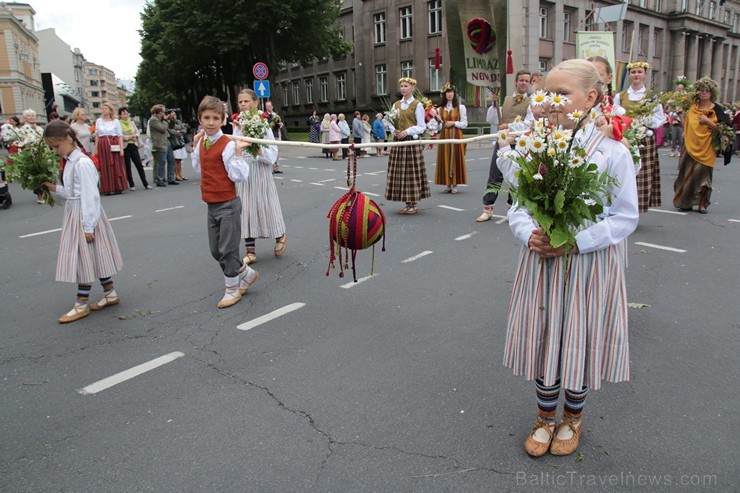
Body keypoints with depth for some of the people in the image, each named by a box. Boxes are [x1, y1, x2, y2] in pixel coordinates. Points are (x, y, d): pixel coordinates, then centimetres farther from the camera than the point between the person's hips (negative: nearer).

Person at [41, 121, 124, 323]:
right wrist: (55, 188, 0)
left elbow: (90, 196, -21)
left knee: (85, 259, 0)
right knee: (94, 258, 15)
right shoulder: (70, 162, 11)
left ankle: (81, 305, 10)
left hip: (85, 216, -9)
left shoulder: (82, 164, -19)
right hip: (74, 215, 9)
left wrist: (88, 227, -20)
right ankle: (110, 294, 26)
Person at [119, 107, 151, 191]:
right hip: (125, 147, -4)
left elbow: (137, 132, 13)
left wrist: (135, 136, -7)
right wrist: (128, 137, -15)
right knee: (127, 166, 2)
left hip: (133, 145, 4)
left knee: (139, 164, 0)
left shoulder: (132, 122, 14)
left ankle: (146, 184, 1)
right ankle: (131, 185, 8)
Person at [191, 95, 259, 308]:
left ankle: (232, 289, 19)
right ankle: (246, 273, 33)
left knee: (227, 250, 2)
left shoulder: (228, 145, -16)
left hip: (228, 205, -8)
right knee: (216, 250, 15)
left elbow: (240, 176, -19)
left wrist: (238, 152, -26)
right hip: (211, 204, 8)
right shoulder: (202, 142, 6)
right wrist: (195, 146, 15)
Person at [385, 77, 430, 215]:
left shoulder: (417, 105, -2)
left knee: (412, 172, -4)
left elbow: (421, 127, -5)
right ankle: (408, 203, 14)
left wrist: (407, 131, -17)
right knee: (400, 172, 5)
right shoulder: (396, 105, 13)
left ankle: (415, 204, 5)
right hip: (398, 142, 5)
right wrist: (394, 131, -6)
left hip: (412, 142, -5)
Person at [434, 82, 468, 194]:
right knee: (445, 159, 1)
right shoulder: (441, 108, 12)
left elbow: (464, 124, 1)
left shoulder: (460, 107, 4)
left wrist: (453, 123, -12)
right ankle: (447, 185, 8)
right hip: (444, 136, 3)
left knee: (455, 158, -2)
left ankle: (455, 185, 4)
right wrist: (438, 121, -6)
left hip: (456, 135, -3)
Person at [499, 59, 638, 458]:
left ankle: (572, 418, 39)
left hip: (590, 264, -2)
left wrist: (576, 241, -20)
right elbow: (517, 207, 4)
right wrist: (529, 234, -16)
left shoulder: (612, 152, -9)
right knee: (544, 339, 12)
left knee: (580, 343, 11)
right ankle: (545, 417, 36)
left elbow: (626, 217, -8)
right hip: (541, 260, 3)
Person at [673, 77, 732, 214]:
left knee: (702, 173, -6)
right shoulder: (692, 108, 11)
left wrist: (707, 121, -16)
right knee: (687, 174, 2)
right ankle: (685, 202, 10)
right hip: (690, 147, 3)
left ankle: (702, 203, 4)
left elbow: (721, 129, -6)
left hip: (706, 149, -3)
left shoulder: (717, 109, 1)